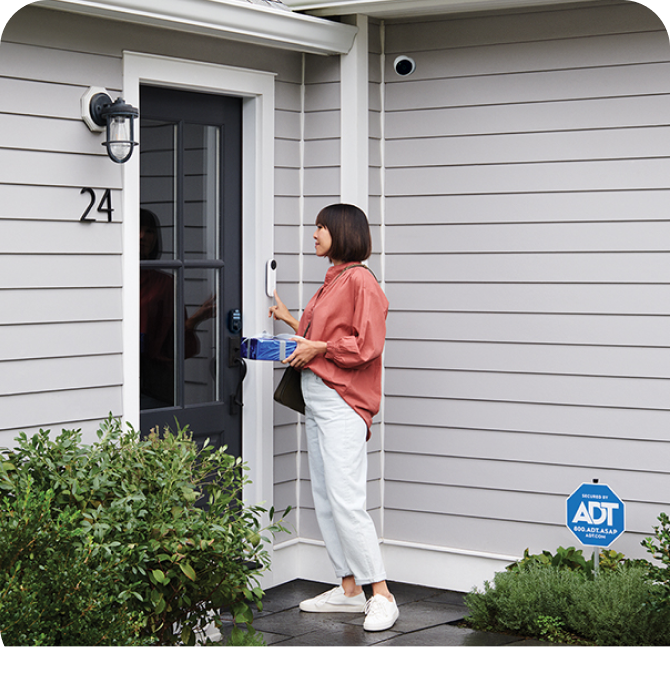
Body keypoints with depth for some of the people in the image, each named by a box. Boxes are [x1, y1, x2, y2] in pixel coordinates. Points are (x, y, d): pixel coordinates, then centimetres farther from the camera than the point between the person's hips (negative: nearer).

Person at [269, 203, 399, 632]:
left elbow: (367, 345, -18)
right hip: (316, 399, 10)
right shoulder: (332, 281, 19)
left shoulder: (360, 280, -10)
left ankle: (382, 597, -9)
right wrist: (291, 321, 22)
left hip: (341, 403, -10)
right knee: (325, 500, 10)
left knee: (346, 500, -14)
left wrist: (317, 348, -15)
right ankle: (350, 590, 17)